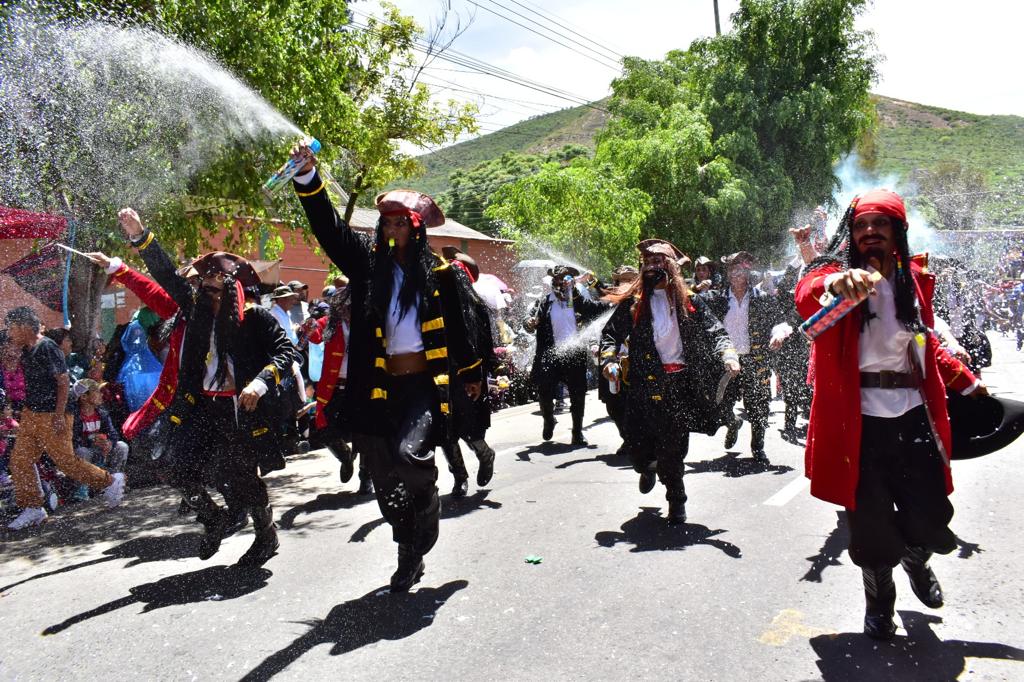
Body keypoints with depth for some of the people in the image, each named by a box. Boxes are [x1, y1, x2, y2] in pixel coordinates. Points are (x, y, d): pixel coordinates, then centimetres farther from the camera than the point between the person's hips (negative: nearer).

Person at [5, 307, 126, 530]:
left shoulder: (47, 348, -17)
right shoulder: (27, 350, 10)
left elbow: (63, 381, -19)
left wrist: (59, 415, -22)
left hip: (50, 417, -9)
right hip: (30, 415, 9)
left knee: (65, 460, -2)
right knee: (19, 461, 6)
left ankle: (111, 482, 15)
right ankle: (33, 508, 17)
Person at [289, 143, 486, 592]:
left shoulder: (441, 273, 0)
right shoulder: (368, 262, 6)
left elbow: (462, 326, 10)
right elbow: (329, 228, -4)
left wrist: (471, 375, 17)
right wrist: (308, 176, -16)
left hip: (425, 385, -3)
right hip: (380, 387, 4)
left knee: (409, 454, -25)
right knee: (384, 480, 10)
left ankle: (427, 523, 7)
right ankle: (411, 555, 31)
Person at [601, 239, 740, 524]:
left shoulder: (689, 300, 7)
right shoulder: (633, 301, 8)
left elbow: (716, 332, 3)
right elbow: (610, 333, 10)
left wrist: (728, 355, -16)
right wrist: (609, 360, -9)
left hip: (680, 383, -1)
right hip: (643, 383, 1)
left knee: (673, 447, -1)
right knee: (637, 445, 0)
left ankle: (676, 503, 21)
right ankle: (649, 467, 38)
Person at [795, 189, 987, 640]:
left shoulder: (915, 280, 9)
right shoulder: (839, 272, -6)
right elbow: (807, 294, -32)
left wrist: (966, 382, 28)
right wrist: (836, 284, -54)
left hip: (913, 417, 4)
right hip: (859, 421, -4)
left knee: (930, 518, 8)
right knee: (871, 523, 6)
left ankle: (916, 561, 45)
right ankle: (878, 601, 34)